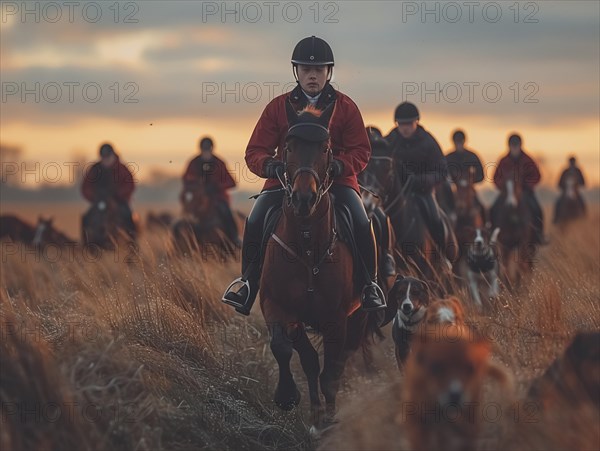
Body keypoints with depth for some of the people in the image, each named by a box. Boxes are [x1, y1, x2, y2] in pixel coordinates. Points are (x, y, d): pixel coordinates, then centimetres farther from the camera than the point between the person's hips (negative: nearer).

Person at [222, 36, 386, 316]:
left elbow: (361, 152, 2)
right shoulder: (278, 107, 6)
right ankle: (248, 280, -5)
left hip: (336, 181, -1)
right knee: (255, 222, -24)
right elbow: (255, 152, 4)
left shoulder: (345, 107, 5)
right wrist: (271, 165, -20)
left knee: (360, 222, -26)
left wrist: (339, 165, -20)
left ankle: (369, 284, -8)